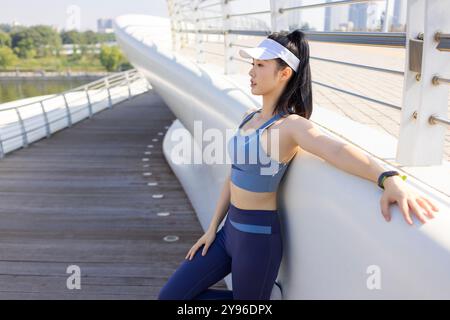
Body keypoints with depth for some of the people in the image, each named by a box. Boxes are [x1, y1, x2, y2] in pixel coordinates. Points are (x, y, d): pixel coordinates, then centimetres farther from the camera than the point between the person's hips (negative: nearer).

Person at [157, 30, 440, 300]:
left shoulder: (291, 125, -18)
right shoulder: (250, 117, 7)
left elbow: (336, 150, -38)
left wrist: (389, 179, -56)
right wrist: (212, 228, 13)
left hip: (258, 236, -8)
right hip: (231, 229, 8)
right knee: (171, 295, 12)